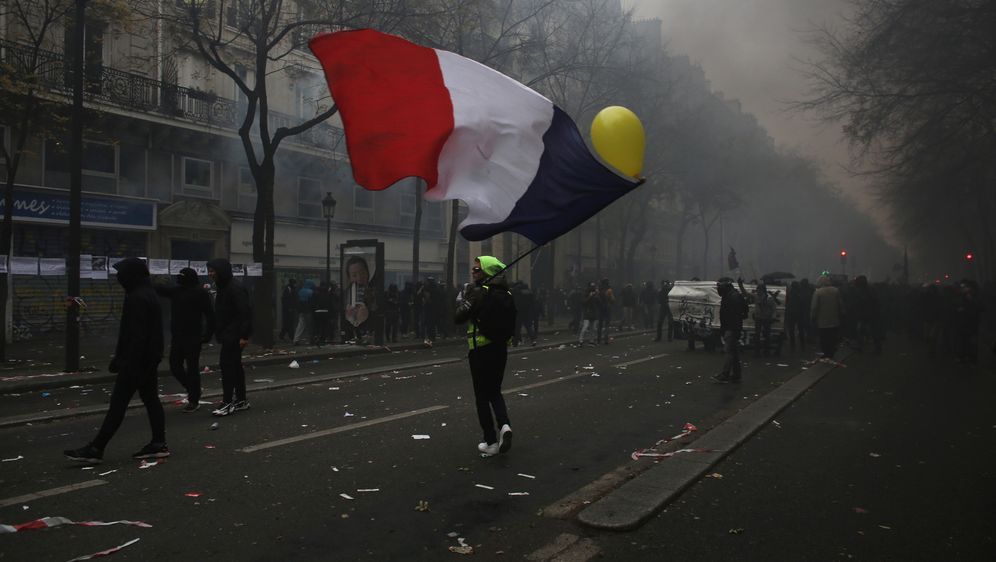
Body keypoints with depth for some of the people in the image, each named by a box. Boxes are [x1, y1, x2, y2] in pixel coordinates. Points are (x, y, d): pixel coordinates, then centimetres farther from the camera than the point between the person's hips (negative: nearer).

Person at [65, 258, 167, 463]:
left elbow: (134, 335, -22)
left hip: (135, 361, -10)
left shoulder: (136, 299, -17)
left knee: (118, 404, -7)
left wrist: (124, 361, -21)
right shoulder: (150, 296, 14)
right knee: (151, 399, 11)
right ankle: (159, 444, 13)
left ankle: (95, 450, -3)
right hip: (149, 360, 10)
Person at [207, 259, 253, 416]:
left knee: (227, 364, -11)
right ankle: (241, 400, 21)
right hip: (227, 335, 10)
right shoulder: (223, 288, 15)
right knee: (235, 366, 13)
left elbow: (245, 312, -22)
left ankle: (227, 402, -7)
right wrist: (218, 332, 17)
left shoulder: (235, 289, -16)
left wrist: (244, 336, -25)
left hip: (233, 336, -10)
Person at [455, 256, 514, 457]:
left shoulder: (478, 292, -13)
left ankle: (491, 442, 7)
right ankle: (504, 424, -6)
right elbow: (510, 322, 12)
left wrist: (464, 301, 2)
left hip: (480, 349, -5)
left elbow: (458, 318, -13)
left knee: (482, 396, 6)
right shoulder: (506, 294, 5)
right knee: (495, 392, 19)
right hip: (501, 348, 5)